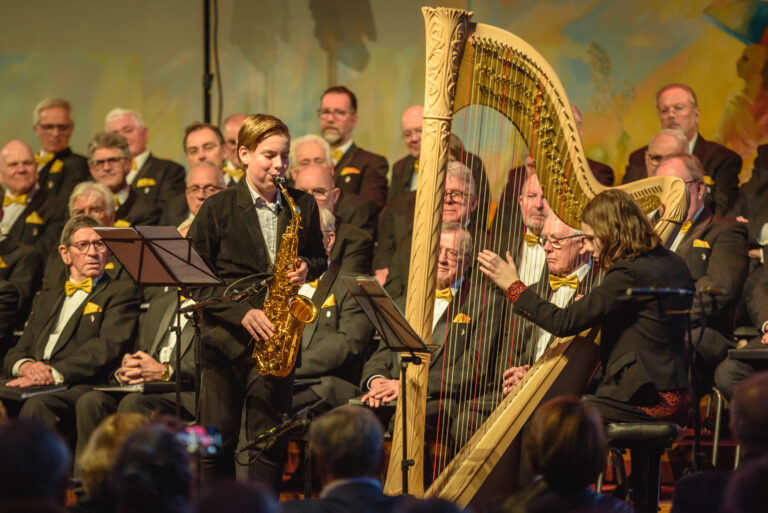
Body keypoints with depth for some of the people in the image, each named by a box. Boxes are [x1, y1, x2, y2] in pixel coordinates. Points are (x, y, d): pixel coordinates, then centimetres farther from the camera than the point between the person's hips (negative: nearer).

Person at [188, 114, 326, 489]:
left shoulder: (302, 206, 9)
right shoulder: (217, 209, 1)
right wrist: (242, 312, -14)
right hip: (226, 340, -1)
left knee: (266, 443, 1)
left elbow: (320, 257, 21)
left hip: (275, 340, 1)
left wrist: (306, 268, -3)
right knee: (216, 442, 1)